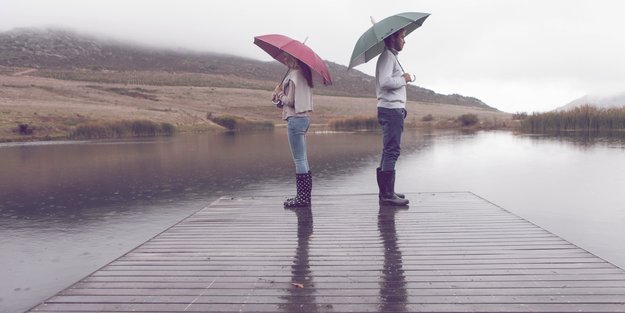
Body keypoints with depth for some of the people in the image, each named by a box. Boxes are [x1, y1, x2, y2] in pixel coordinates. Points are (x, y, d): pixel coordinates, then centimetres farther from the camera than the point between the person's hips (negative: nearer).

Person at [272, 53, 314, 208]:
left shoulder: (294, 74, -12)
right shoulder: (303, 73, 15)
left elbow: (290, 101, -16)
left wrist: (279, 94, 1)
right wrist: (280, 95, 6)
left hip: (295, 119, -10)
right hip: (303, 118, 10)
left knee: (299, 160, -6)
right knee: (303, 160, 12)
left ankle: (302, 198, -1)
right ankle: (304, 196, 18)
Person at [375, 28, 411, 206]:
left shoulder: (391, 56, 24)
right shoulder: (387, 56, -9)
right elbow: (385, 81, -23)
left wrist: (402, 79, 10)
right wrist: (404, 79, -9)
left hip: (393, 109, 11)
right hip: (392, 109, -11)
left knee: (389, 151, 11)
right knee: (392, 151, -12)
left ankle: (386, 192, 16)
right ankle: (387, 195, -11)